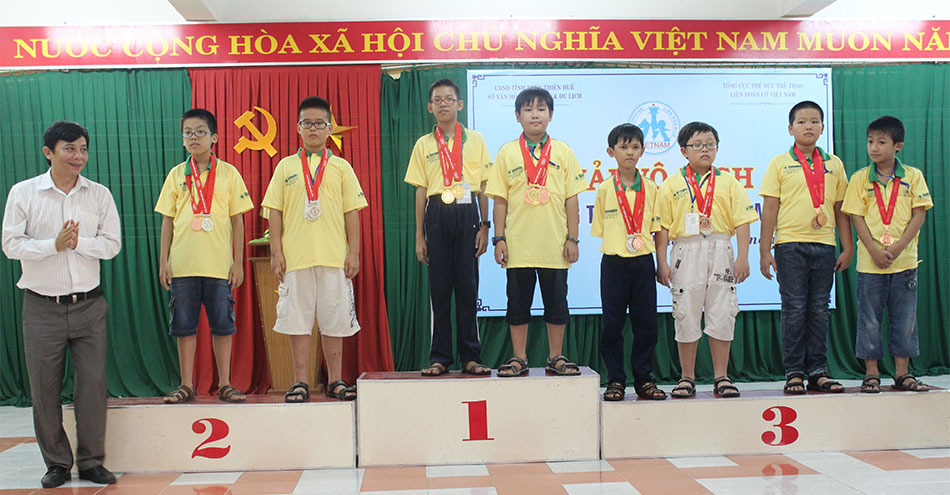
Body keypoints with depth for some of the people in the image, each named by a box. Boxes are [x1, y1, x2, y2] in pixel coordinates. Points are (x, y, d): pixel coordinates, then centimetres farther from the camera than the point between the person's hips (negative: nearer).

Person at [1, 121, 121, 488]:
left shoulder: (99, 195, 5)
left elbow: (111, 244, 0)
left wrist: (78, 241, -15)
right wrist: (54, 244, -17)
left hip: (89, 305, 1)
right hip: (42, 306, -1)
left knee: (93, 384, 2)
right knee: (44, 388, 5)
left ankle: (91, 461, 15)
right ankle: (56, 463, 20)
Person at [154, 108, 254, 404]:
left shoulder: (228, 173, 3)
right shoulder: (176, 175, 8)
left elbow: (237, 220, 3)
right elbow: (167, 221, 10)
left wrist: (238, 262, -1)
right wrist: (163, 262, 4)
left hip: (219, 265, -1)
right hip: (182, 265, 2)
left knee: (222, 324, 2)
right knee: (184, 326, 6)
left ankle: (224, 384, 13)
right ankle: (186, 385, 16)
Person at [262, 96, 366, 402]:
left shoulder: (340, 167, 8)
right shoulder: (286, 166, 9)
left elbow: (352, 212, 7)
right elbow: (275, 211, 7)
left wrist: (353, 253, 0)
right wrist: (276, 252, 0)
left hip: (334, 256, 0)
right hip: (295, 257, 0)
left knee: (334, 319, 4)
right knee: (297, 319, 2)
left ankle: (335, 381, 15)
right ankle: (301, 382, 12)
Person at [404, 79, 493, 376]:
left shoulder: (475, 140, 9)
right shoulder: (424, 145, 11)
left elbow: (484, 187, 7)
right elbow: (420, 191, 9)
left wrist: (484, 226, -1)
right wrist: (419, 236, 5)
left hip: (467, 213, -1)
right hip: (437, 215, 1)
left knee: (467, 286, -1)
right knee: (439, 287, 2)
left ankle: (470, 357, 6)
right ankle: (440, 358, 8)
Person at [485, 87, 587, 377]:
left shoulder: (563, 152, 5)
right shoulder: (507, 153, 5)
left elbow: (571, 199, 5)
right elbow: (499, 200, 4)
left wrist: (572, 239, 0)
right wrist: (499, 238, -1)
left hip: (554, 244, 0)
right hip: (518, 244, 0)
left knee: (556, 302, 7)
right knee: (518, 302, 7)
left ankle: (556, 358, 20)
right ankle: (519, 358, 18)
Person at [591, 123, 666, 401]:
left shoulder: (651, 188, 8)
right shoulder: (605, 189, 4)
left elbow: (657, 227, 9)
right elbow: (600, 229, 6)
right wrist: (619, 245, -5)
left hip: (643, 262, 1)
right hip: (614, 263, -1)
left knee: (646, 323, 4)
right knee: (612, 323, 2)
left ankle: (644, 380, 16)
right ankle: (615, 381, 12)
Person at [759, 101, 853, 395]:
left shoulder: (834, 164, 12)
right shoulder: (780, 164, 4)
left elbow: (840, 208, 14)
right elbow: (769, 208, 0)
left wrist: (848, 248, 10)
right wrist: (765, 250, -5)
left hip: (824, 244, 3)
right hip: (790, 243, -3)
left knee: (819, 310, 6)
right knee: (794, 310, -2)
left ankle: (818, 372, 14)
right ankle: (794, 373, 6)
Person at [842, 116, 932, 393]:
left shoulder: (913, 176, 4)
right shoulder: (860, 178, 2)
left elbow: (919, 215, -1)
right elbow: (857, 217, -2)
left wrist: (897, 247, -12)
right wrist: (875, 251, -13)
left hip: (905, 260, 1)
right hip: (870, 262, -1)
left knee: (904, 318, 6)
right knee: (869, 319, 2)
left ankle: (902, 373, 17)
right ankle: (871, 374, 12)